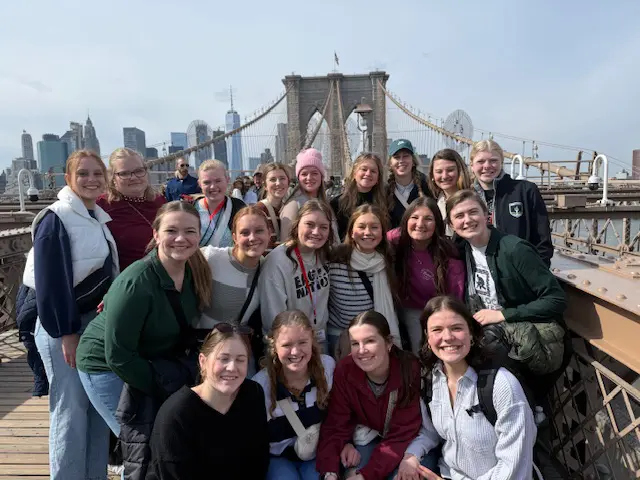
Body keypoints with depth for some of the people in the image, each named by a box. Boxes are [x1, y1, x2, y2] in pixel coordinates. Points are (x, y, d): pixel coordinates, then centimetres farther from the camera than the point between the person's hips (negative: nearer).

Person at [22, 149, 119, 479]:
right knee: (71, 410, -1)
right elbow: (49, 282, -18)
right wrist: (66, 333, -18)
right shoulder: (55, 219, -13)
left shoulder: (99, 218, 10)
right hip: (64, 326, -8)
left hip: (97, 321, 8)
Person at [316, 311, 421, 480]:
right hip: (367, 437, 1)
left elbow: (402, 434, -23)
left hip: (407, 442, -1)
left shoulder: (410, 370, -28)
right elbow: (336, 425, -15)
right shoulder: (344, 371, -20)